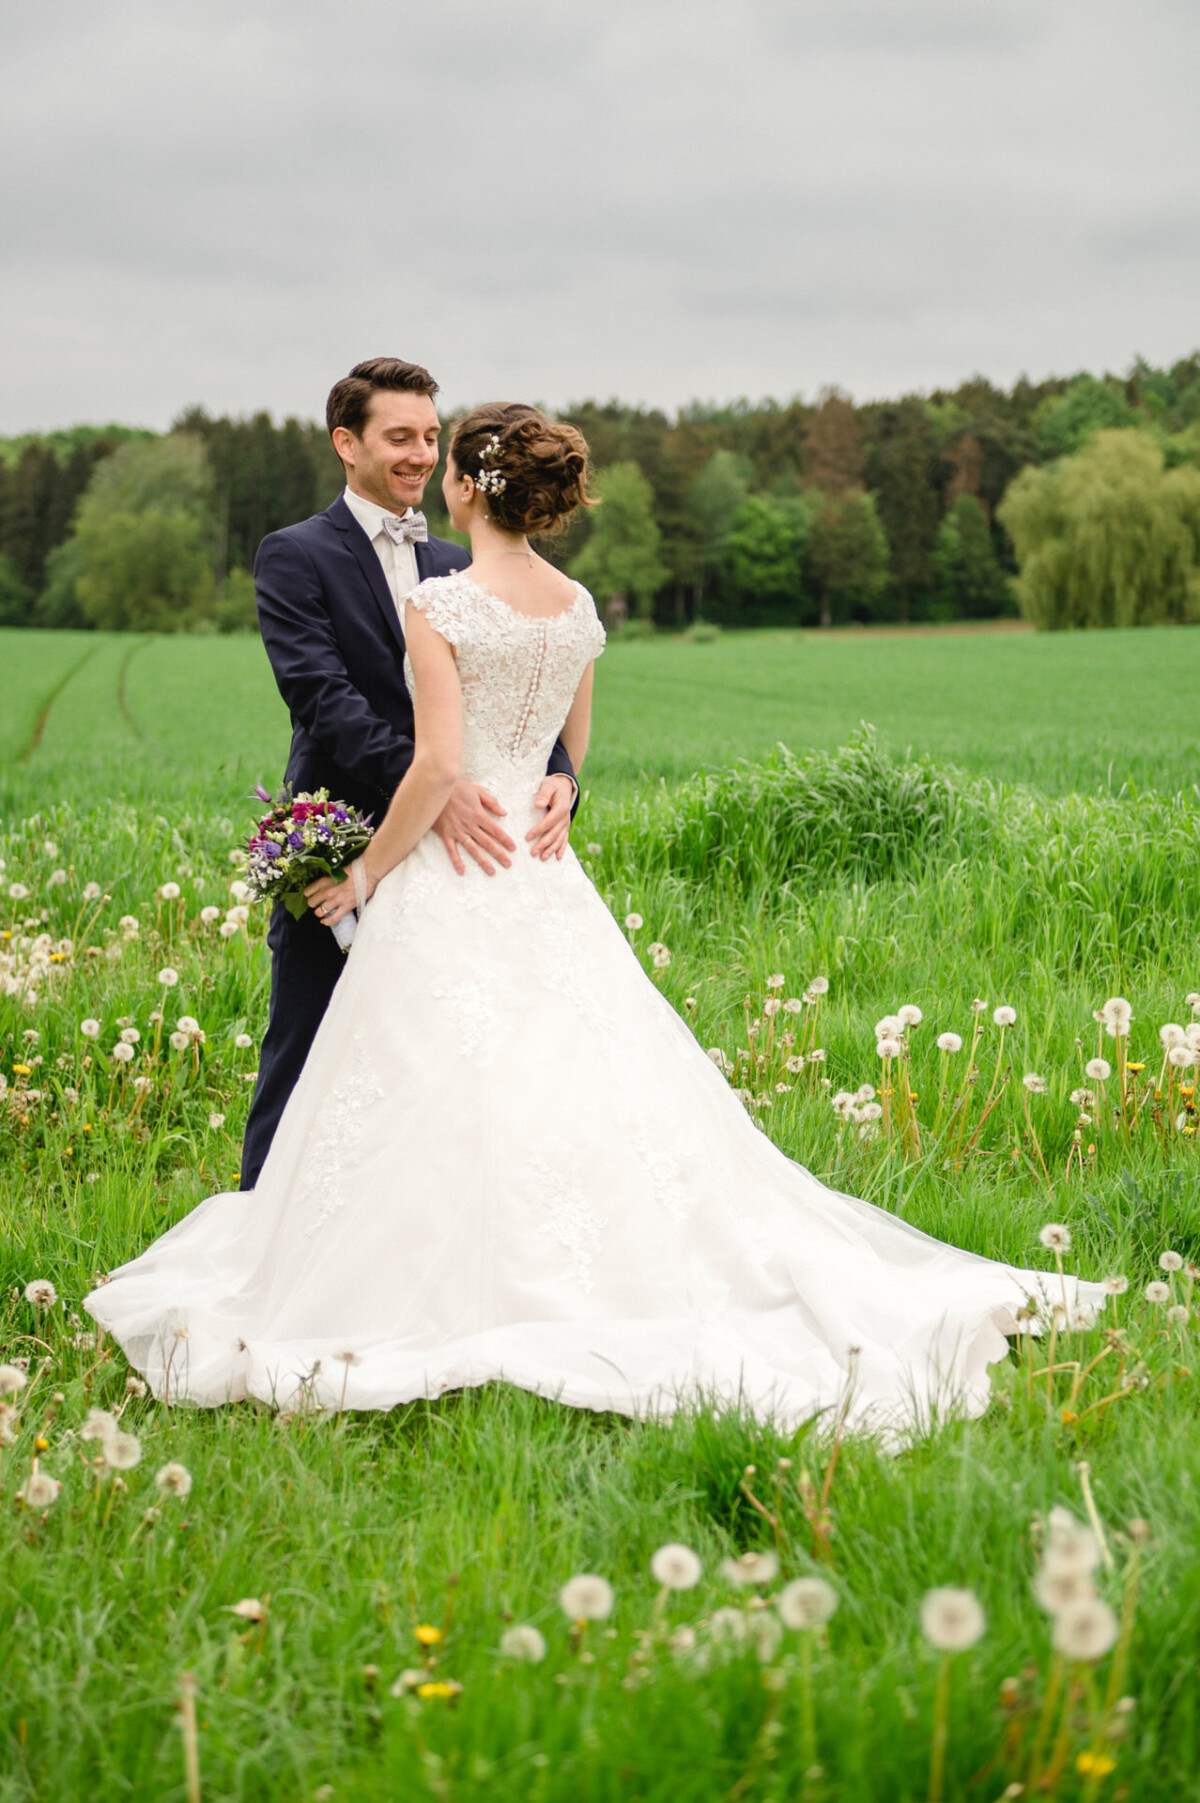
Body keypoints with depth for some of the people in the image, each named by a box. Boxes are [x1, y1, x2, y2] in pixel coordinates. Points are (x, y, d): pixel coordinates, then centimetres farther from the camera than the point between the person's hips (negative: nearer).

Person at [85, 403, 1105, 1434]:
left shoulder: (441, 607, -13)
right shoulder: (577, 608, 7)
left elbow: (439, 766, -19)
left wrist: (367, 875, -7)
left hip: (452, 877, -7)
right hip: (547, 876, 7)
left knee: (446, 1100, 1)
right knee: (585, 1077, 11)